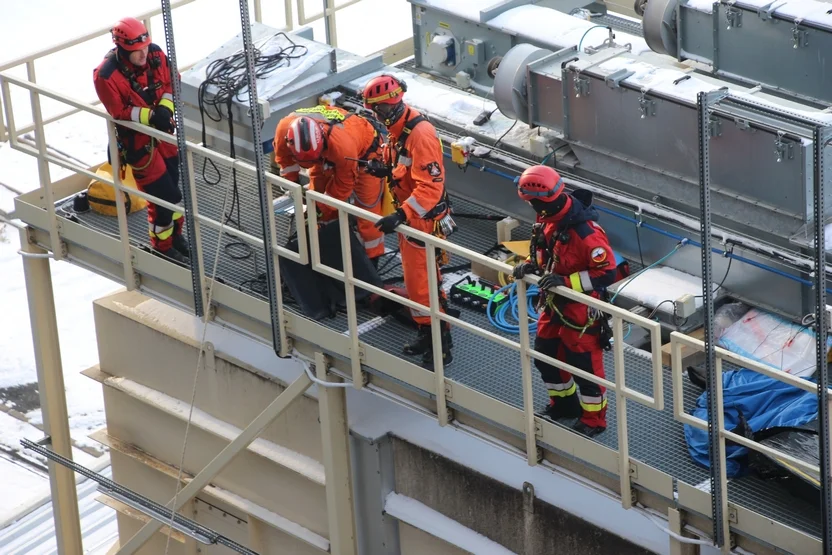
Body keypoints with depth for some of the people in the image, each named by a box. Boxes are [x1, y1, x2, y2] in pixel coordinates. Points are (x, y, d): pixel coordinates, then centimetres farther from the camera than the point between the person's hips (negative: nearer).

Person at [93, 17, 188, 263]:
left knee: (172, 184, 21)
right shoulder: (107, 76, -28)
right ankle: (162, 247, 20)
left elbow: (171, 81, 1)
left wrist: (166, 107, -16)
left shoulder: (155, 54, -12)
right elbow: (119, 113, -22)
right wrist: (150, 116, -32)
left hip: (162, 132, 6)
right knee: (164, 195, -2)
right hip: (137, 140, -6)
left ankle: (175, 235, 43)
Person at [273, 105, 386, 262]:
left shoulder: (343, 146, -48)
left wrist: (321, 210, -18)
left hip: (363, 150, -5)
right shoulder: (284, 128, -35)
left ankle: (372, 259, 8)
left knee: (367, 209, -4)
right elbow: (284, 156, -7)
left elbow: (343, 184, -27)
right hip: (326, 152, 5)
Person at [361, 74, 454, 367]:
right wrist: (386, 170, -2)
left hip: (425, 219, -10)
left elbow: (430, 187, -30)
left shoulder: (420, 134, -27)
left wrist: (401, 216, -35)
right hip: (408, 216, 10)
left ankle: (442, 346, 6)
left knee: (423, 282, -5)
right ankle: (426, 332, 33)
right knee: (414, 279, 19)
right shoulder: (396, 129, 4)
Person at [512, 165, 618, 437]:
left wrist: (566, 281, -32)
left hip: (580, 310, -9)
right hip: (554, 304, 9)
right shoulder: (546, 218, -5)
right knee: (546, 355, 22)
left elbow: (607, 273, -29)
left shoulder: (585, 231, -32)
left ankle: (594, 419, 25)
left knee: (584, 364, 6)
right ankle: (563, 402, 44)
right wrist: (531, 264, -7)